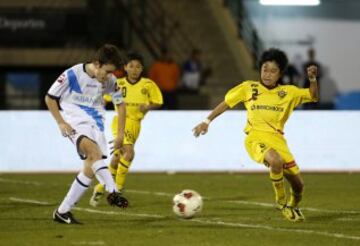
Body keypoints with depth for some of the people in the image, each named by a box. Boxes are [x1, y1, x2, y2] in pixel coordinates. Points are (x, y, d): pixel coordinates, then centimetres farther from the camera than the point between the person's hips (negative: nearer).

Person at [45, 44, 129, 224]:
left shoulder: (110, 81, -1)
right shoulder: (72, 74, -14)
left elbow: (120, 104, 14)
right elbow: (50, 98, -4)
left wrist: (120, 134, 8)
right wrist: (61, 123, -13)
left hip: (95, 124, 5)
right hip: (75, 122, -5)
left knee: (91, 168, -5)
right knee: (94, 150, -34)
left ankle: (62, 212, 5)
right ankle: (112, 193, -43)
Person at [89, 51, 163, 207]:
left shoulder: (148, 85, -1)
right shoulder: (118, 84, -4)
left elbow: (158, 103, 7)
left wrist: (148, 107, -12)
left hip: (136, 124, 3)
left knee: (117, 159, 11)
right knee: (129, 153, -24)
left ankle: (101, 188, 30)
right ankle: (117, 189, -11)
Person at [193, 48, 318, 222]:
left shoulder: (288, 92, 8)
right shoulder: (248, 88, 5)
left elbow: (313, 97, 11)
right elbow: (225, 103, 12)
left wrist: (312, 79, -6)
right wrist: (207, 121, 8)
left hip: (277, 140, 3)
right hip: (256, 138, -3)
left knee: (298, 184, 2)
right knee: (276, 161, -37)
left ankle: (293, 207, 39)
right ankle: (281, 201, -12)